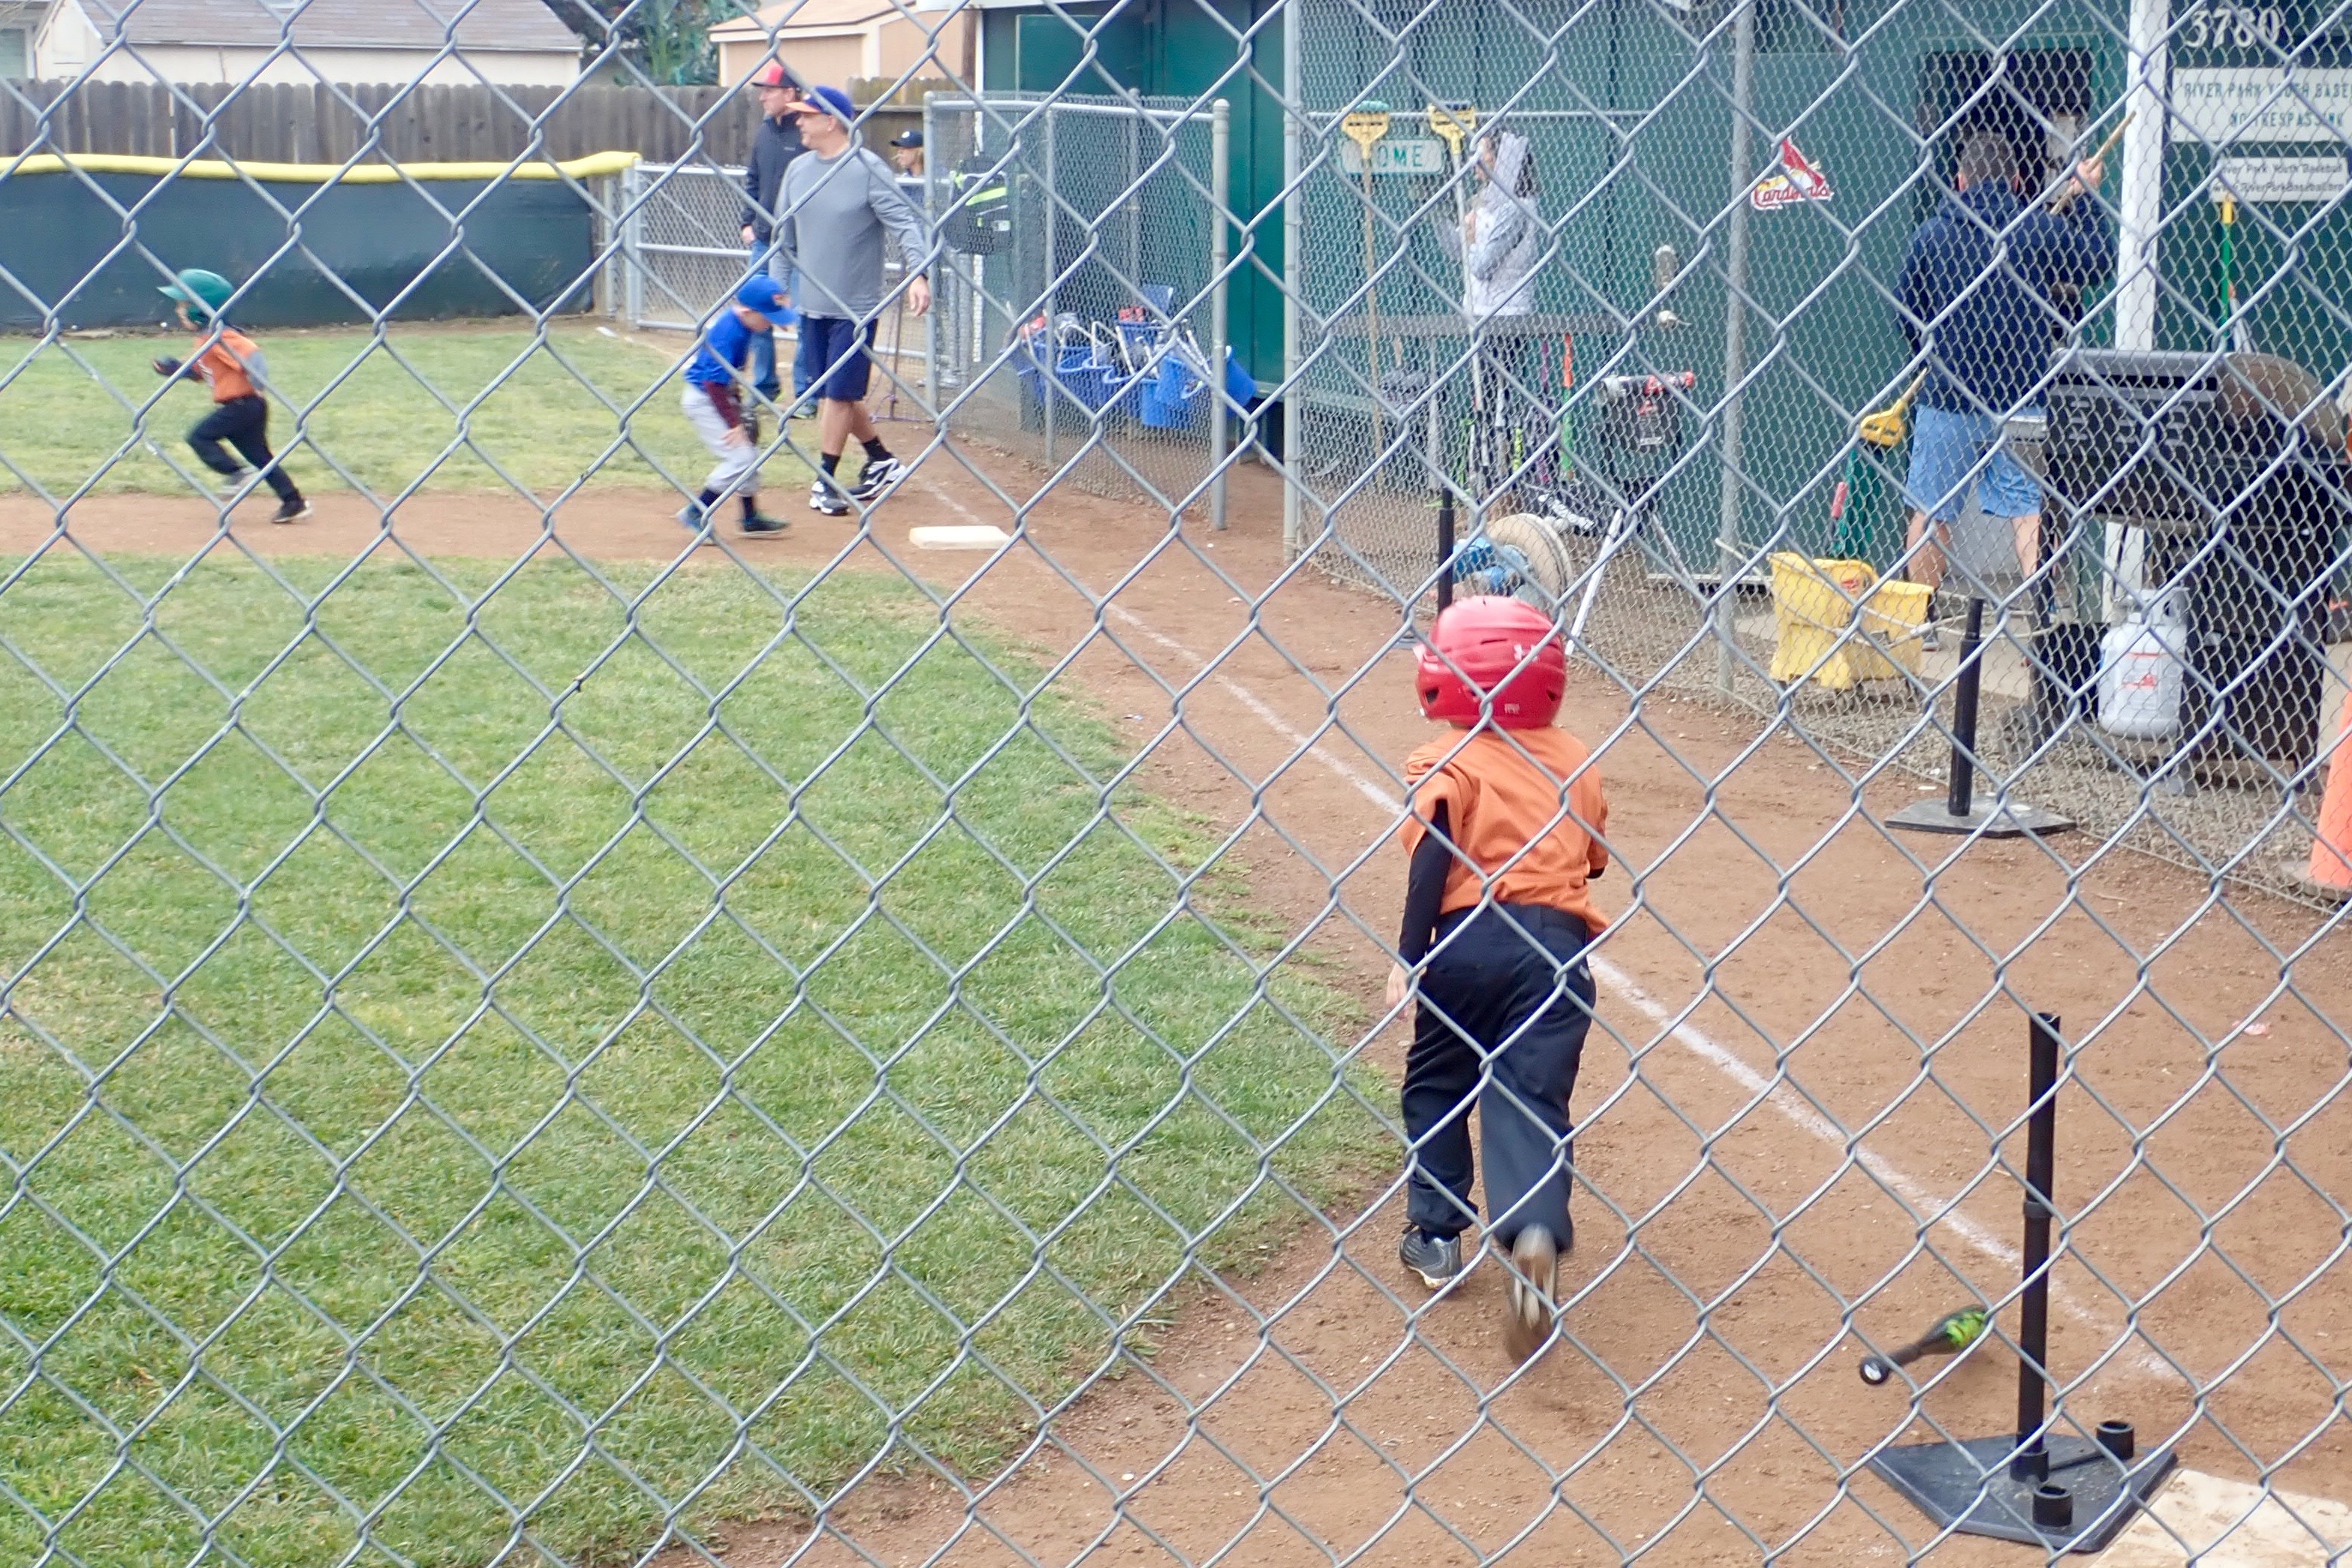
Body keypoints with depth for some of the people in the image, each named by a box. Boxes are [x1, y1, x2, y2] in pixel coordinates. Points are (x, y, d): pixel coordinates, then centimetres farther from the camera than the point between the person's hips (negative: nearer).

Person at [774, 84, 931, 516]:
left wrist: (918, 274, -30)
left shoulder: (869, 169, -12)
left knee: (839, 392, -3)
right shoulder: (798, 170, 6)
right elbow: (784, 235, 15)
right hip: (811, 304, 6)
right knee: (829, 391, 12)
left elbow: (904, 222, -17)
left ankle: (825, 481, 6)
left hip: (856, 306, -6)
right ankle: (882, 461, 29)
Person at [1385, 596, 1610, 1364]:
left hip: (1468, 939, -2)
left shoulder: (1445, 764, 0)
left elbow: (1432, 861, -12)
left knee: (1437, 1085, 19)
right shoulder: (1577, 761, 14)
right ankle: (1536, 1232, -26)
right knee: (1533, 1098, -1)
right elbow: (1594, 858, 17)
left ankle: (1436, 1236, 25)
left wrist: (1409, 957, -12)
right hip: (1559, 941, 2)